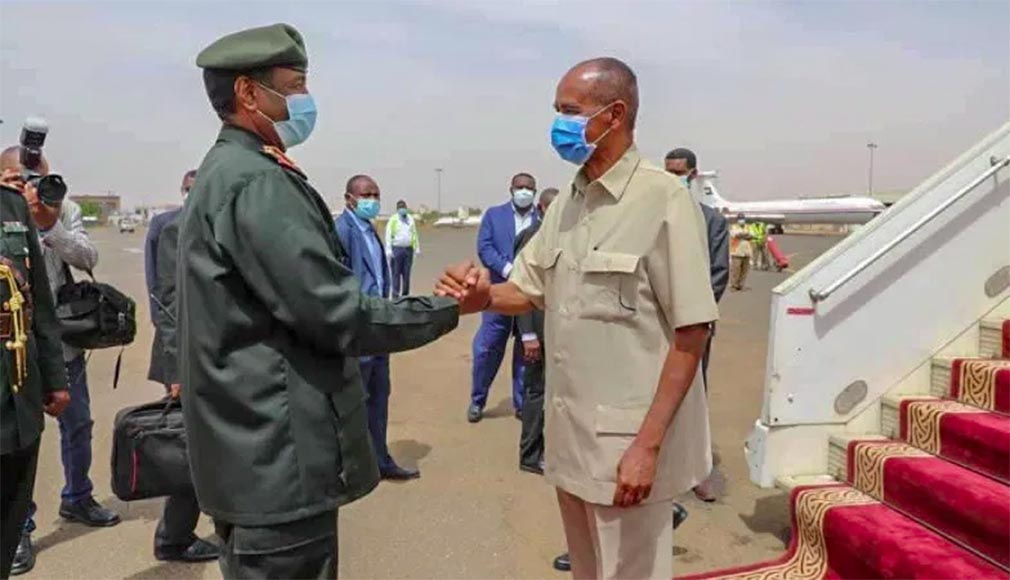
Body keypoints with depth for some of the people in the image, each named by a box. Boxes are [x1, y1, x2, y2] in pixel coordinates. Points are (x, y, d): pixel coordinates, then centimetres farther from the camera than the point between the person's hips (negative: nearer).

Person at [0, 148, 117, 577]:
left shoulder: (64, 208, 0)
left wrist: (49, 226, -23)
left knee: (78, 424, 16)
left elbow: (88, 258, -9)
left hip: (65, 341, 4)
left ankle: (76, 499, 37)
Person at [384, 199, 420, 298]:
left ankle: (405, 294, 15)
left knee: (407, 273, 7)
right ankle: (395, 295, 1)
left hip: (408, 249, 4)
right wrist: (388, 250, -13)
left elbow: (414, 234, 16)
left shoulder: (411, 219, 13)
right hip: (397, 249, -4)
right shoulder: (393, 219, -1)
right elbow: (388, 235, -5)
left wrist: (417, 247, 12)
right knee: (396, 273, -3)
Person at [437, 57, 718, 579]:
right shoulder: (566, 202, 8)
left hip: (628, 439, -7)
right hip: (570, 432, 7)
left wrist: (648, 445, -19)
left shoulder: (663, 199, -15)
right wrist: (483, 297, -8)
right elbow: (528, 289, 16)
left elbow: (691, 333, -16)